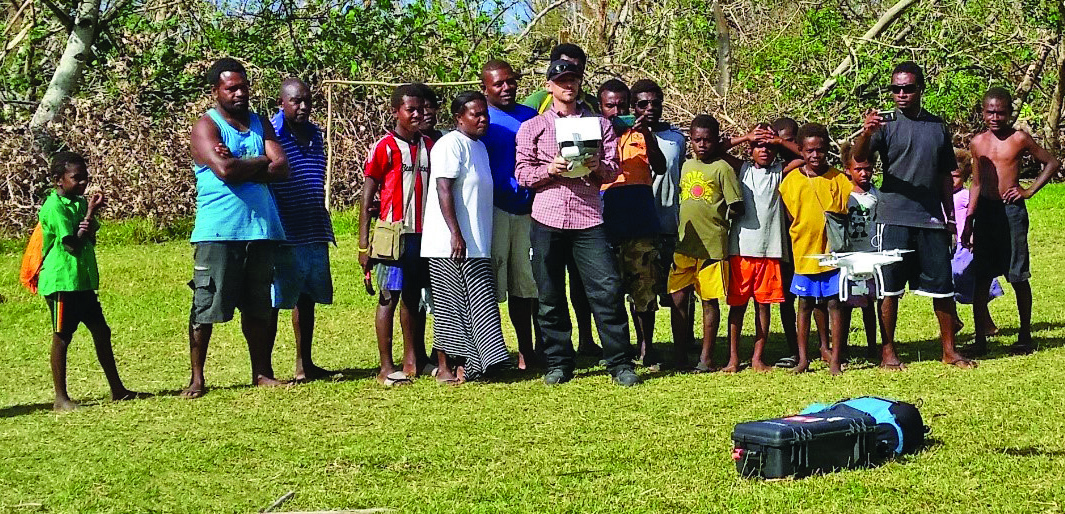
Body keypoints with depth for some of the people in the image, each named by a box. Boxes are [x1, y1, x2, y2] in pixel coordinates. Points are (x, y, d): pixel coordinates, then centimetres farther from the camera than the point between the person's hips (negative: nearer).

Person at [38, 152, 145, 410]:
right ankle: (61, 397, 6)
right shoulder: (54, 207, -14)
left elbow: (90, 241, 10)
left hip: (83, 280, 8)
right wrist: (91, 213, -16)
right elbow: (72, 244, -17)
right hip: (61, 281, -8)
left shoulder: (80, 202, 11)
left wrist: (88, 228, -13)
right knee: (62, 337, -1)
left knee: (101, 331, 11)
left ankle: (117, 389, 19)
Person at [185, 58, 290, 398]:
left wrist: (240, 166, -11)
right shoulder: (206, 126, -2)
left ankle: (262, 373, 19)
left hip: (261, 229, 5)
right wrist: (260, 161, -4)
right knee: (205, 307, -4)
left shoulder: (260, 124, 15)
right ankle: (197, 378, 4)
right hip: (218, 231, -5)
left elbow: (281, 168, 1)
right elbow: (224, 170, -19)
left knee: (259, 308, 10)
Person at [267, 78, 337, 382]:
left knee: (307, 298, 13)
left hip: (314, 233, 7)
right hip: (284, 235, -7)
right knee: (273, 301, -3)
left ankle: (305, 365, 21)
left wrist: (323, 229, 15)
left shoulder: (314, 134, 13)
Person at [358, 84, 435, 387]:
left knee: (415, 296, 11)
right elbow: (367, 196, -5)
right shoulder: (385, 147, -5)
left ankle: (414, 360, 19)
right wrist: (364, 243, -10)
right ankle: (386, 368, -1)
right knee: (389, 297, -3)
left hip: (423, 234, 6)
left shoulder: (429, 146, 13)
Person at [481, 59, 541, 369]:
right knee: (490, 285, -3)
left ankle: (526, 352, 17)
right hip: (494, 211, -5)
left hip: (527, 211, 5)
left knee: (524, 284, 10)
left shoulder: (530, 116, 14)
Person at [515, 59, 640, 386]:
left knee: (607, 289, -8)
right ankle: (558, 365, 13)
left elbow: (613, 170, 11)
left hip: (589, 218, 0)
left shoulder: (599, 125, 14)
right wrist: (550, 169, -12)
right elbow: (522, 174, 6)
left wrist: (597, 166, -11)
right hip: (548, 218, 0)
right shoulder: (532, 128, 11)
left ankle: (620, 363, -2)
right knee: (550, 296, 3)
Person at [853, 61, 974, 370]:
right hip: (894, 218, -3)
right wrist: (866, 133, -38)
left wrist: (949, 216, 15)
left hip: (932, 219, 3)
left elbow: (944, 176, 18)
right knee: (889, 288, 1)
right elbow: (859, 157, -17)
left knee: (942, 287, 6)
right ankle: (887, 352, 9)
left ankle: (949, 351, 17)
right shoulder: (887, 124, -1)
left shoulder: (937, 126, 12)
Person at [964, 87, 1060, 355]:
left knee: (1018, 277, 2)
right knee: (981, 277, 1)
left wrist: (1030, 191, -3)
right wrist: (968, 222, 13)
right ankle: (980, 338, 6)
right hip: (984, 212, 4)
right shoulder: (978, 143, 9)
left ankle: (1025, 336, 13)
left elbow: (1052, 163, 5)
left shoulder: (1019, 139, -3)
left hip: (1011, 210, -4)